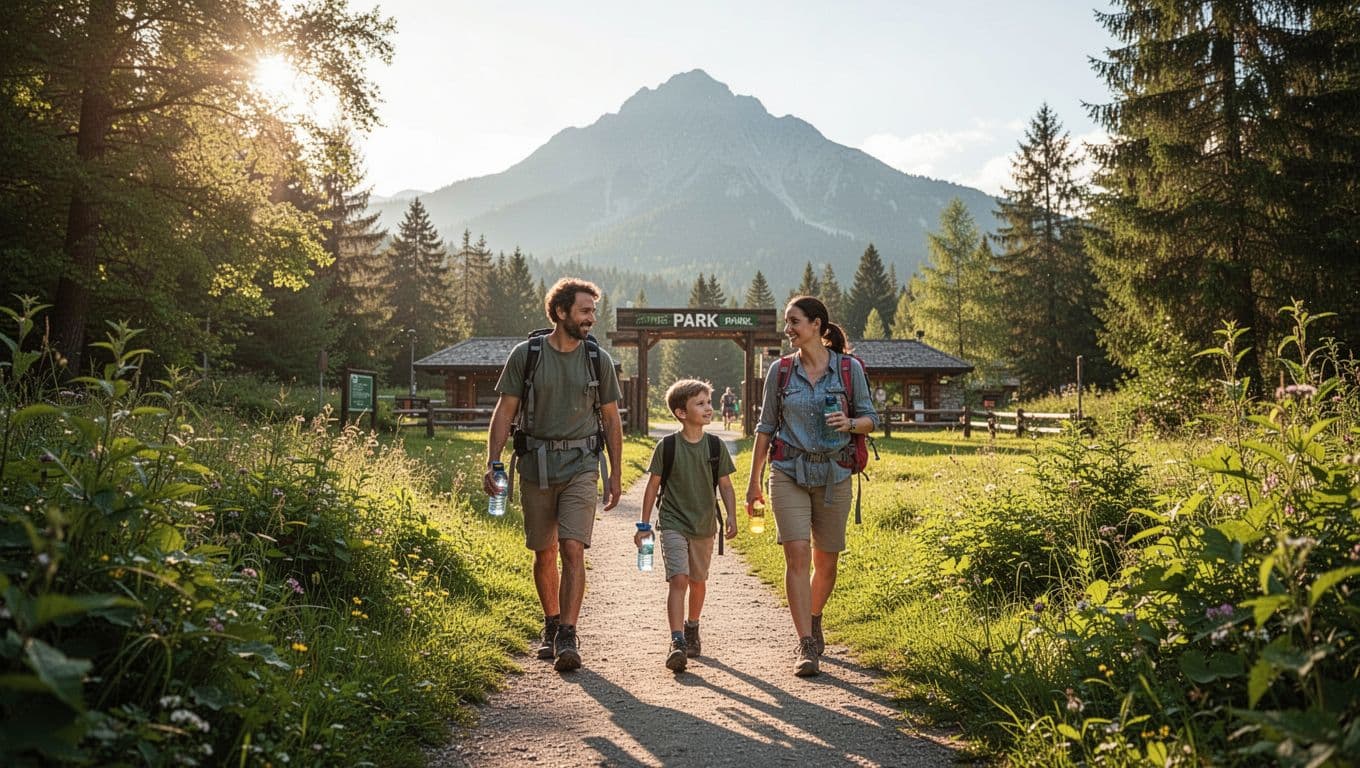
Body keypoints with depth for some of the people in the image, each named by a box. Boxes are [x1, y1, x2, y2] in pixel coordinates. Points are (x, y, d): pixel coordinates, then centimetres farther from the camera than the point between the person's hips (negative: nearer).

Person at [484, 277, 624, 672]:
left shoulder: (598, 359, 3)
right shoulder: (525, 355, -1)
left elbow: (611, 420, 10)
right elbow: (504, 412, 0)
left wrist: (615, 474, 8)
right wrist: (492, 463, -9)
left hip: (580, 465, 0)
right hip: (536, 465, 0)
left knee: (573, 550, -12)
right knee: (544, 552, 11)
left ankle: (567, 637, -8)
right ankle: (551, 625, 30)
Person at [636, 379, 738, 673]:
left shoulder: (716, 446, -2)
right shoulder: (667, 446, -8)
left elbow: (726, 486, 5)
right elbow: (653, 486, -1)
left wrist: (731, 517, -8)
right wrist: (644, 525, 1)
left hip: (704, 526, 3)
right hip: (673, 524, -3)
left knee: (698, 581, 16)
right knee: (678, 580, -16)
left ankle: (692, 629, 39)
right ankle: (677, 642, -17)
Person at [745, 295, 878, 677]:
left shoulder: (849, 369, 0)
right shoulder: (780, 371, 3)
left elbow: (871, 419, 7)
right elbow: (766, 428, 8)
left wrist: (849, 423, -16)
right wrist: (754, 481, 9)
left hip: (833, 475, 1)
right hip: (789, 474, 0)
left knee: (826, 563, 10)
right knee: (797, 557, -12)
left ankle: (814, 621, 38)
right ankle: (805, 646, -7)